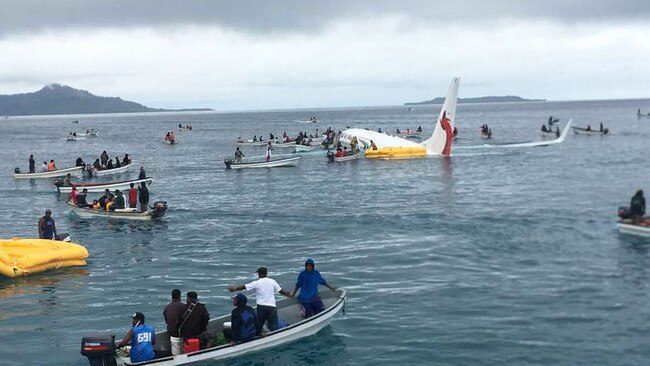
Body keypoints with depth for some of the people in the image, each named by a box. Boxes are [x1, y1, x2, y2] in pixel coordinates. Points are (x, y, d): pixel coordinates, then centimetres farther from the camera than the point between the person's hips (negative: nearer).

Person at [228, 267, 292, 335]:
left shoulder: (256, 283, -1)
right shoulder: (272, 281, 6)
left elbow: (244, 286, 4)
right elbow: (281, 290, 13)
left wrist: (234, 288, 19)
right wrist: (288, 294, 32)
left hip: (261, 306, -1)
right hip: (272, 306, 1)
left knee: (258, 324, 13)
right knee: (274, 326, -1)